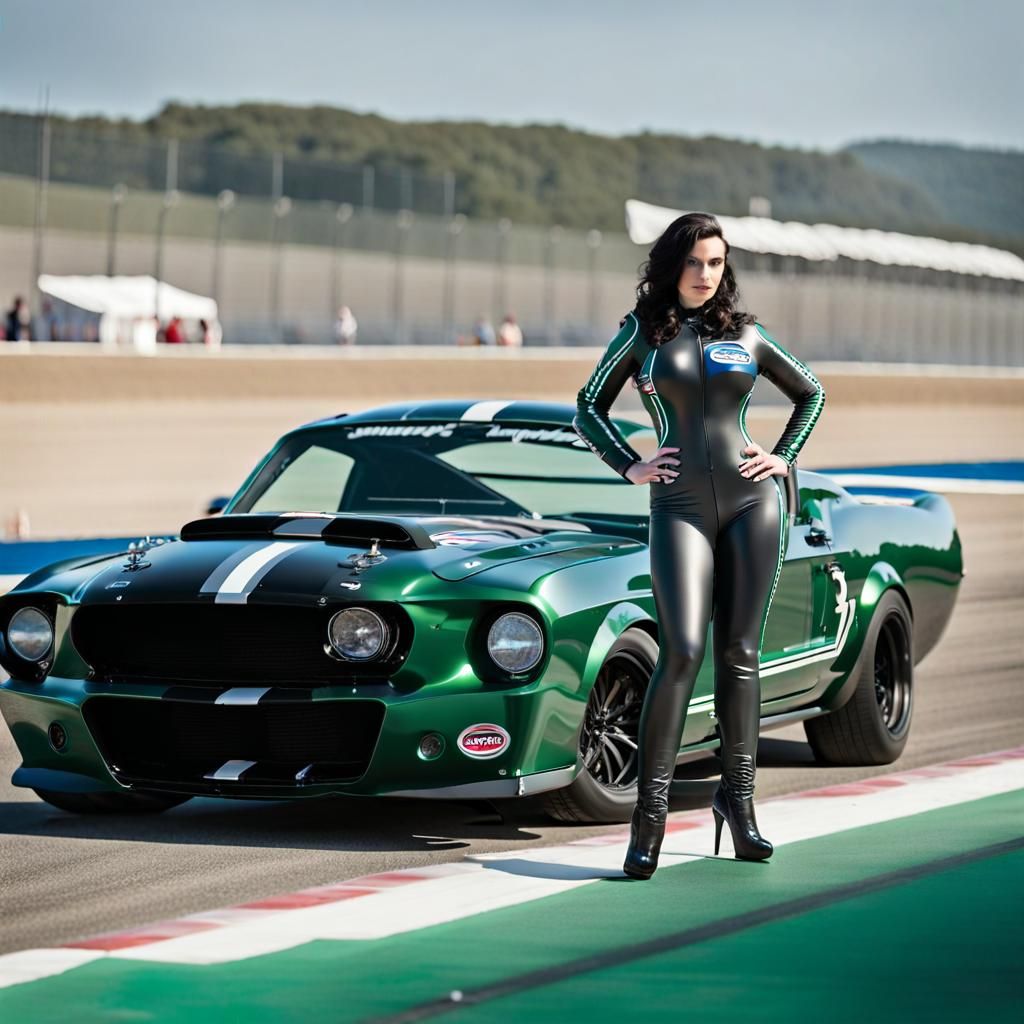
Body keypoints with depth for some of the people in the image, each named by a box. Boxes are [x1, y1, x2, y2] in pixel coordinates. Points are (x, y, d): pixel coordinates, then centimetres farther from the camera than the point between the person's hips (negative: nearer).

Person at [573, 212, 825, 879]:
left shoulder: (746, 336, 10)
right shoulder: (643, 331, 7)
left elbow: (811, 393, 22)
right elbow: (590, 407, 13)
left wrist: (784, 457, 11)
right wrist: (629, 467, 2)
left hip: (751, 500, 2)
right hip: (679, 507, -2)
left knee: (739, 654, 4)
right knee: (682, 653, -13)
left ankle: (738, 794, 13)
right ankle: (650, 812, -12)